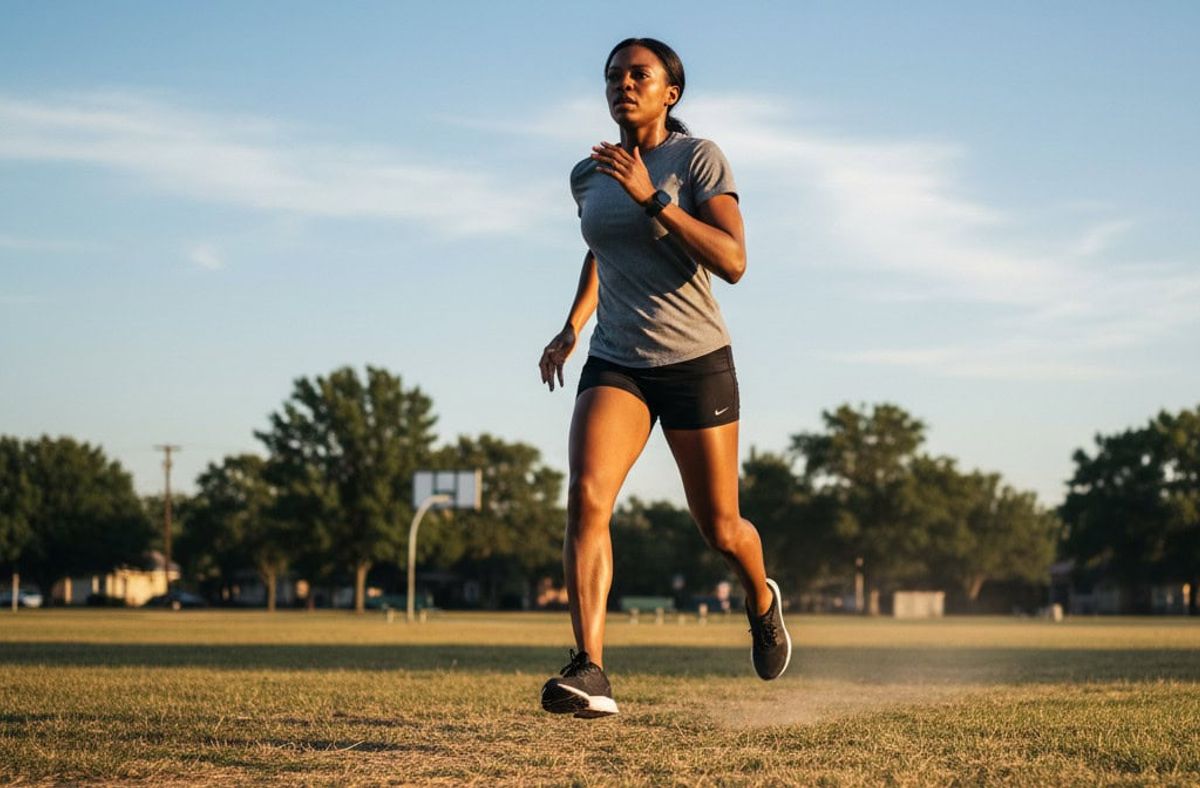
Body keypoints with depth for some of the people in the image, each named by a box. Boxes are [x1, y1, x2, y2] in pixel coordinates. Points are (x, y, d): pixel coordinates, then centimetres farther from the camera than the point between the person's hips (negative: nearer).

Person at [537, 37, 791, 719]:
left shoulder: (699, 158, -8)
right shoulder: (588, 175, 7)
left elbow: (732, 262, -20)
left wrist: (651, 196, -26)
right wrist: (572, 326, 17)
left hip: (696, 361, -3)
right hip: (615, 364, 3)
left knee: (719, 528, 8)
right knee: (586, 497, -23)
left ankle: (762, 600, 44)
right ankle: (591, 673, -28)